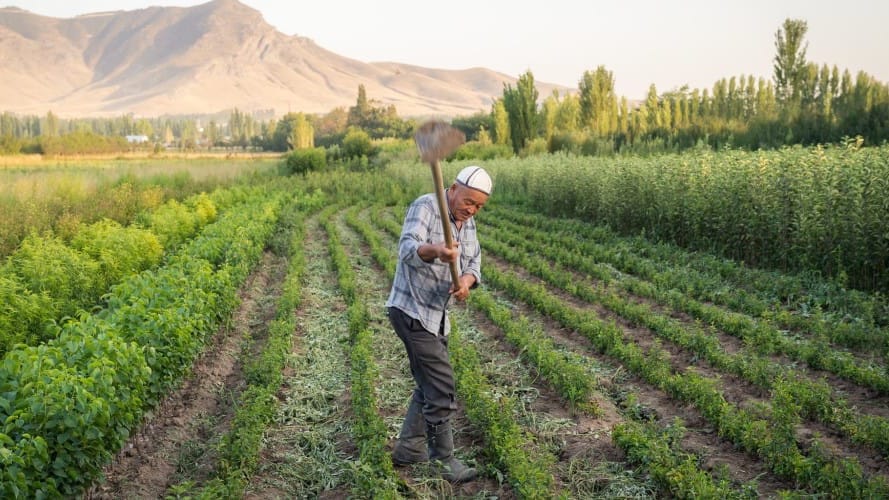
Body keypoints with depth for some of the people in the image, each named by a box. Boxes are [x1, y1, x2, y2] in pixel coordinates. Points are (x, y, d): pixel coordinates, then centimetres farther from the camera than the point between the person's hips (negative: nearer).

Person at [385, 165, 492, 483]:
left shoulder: (467, 222, 8)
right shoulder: (425, 207, -17)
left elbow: (473, 263, 3)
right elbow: (408, 249, -31)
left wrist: (466, 281, -20)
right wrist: (435, 251, -52)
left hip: (435, 314, 9)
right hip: (412, 311, -9)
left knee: (430, 384, 17)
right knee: (441, 386, -6)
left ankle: (408, 450, 29)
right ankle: (442, 460, 8)